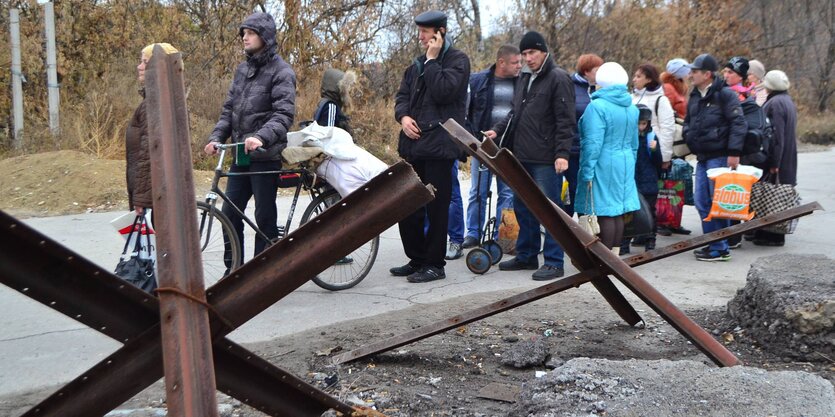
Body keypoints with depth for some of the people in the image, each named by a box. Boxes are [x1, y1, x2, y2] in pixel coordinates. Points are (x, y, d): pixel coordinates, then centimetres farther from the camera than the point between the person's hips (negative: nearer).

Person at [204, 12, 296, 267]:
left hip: (265, 156, -7)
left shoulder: (281, 72, -7)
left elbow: (284, 114, -19)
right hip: (240, 155, 7)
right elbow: (229, 110, 13)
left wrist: (261, 137, -34)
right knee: (230, 213, 7)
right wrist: (216, 137, -3)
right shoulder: (242, 70, 13)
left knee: (265, 217, 1)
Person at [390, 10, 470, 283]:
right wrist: (403, 116, -1)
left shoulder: (457, 60, -3)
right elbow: (402, 96, 19)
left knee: (436, 207, -2)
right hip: (414, 143, 7)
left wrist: (432, 60, -9)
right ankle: (416, 260, 21)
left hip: (439, 145, -7)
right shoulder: (418, 64, 19)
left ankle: (434, 265, 7)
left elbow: (443, 91, -17)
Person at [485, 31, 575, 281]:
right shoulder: (524, 78, 18)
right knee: (522, 207, 15)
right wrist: (497, 130, 9)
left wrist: (562, 153, -20)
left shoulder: (558, 78, -8)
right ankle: (526, 256, 27)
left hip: (546, 159, -8)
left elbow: (566, 120, -13)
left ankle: (554, 263, 3)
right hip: (522, 157, 9)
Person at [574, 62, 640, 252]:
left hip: (604, 166, -8)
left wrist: (587, 172, -14)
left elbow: (593, 143, -18)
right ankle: (615, 254, 19)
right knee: (618, 212, 12)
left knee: (605, 214, -4)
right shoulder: (632, 108, 12)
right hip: (625, 165, 8)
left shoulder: (597, 106, -14)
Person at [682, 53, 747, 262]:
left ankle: (720, 248, 0)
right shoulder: (694, 97, 16)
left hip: (719, 157, -8)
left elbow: (738, 123, -14)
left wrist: (734, 152, -19)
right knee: (702, 202, 9)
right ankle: (712, 243, 20)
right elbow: (688, 122, 30)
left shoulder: (725, 94, -9)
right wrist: (688, 136, 9)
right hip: (702, 158, 8)